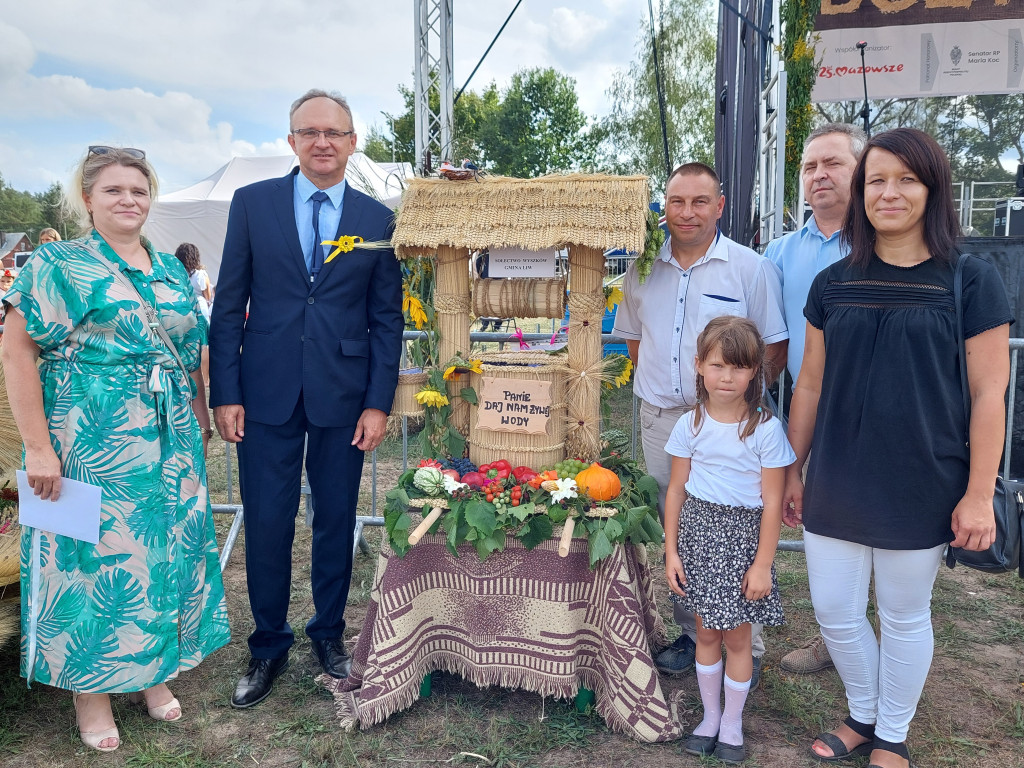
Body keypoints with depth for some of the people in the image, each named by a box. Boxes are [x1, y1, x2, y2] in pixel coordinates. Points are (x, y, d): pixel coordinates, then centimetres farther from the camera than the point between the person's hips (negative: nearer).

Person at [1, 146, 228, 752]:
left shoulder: (172, 270, 13)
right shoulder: (59, 264, -3)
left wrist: (201, 423, 13)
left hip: (172, 442, 5)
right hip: (92, 444, -5)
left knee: (166, 548, 11)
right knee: (95, 554, 4)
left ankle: (154, 672, 31)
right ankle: (91, 688, 24)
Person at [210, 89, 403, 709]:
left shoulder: (378, 220, 3)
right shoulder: (253, 203, 3)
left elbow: (387, 318, 3)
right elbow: (229, 304, 3)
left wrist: (379, 402, -3)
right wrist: (225, 392, -3)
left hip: (343, 398, 1)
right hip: (267, 395, 0)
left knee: (336, 521, 12)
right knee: (266, 526, 6)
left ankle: (330, 634, 32)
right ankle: (269, 646, 27)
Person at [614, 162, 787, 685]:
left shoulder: (751, 268, -4)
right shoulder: (643, 268, 8)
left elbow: (776, 345, 0)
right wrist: (655, 384, 8)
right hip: (660, 420, 4)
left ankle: (746, 649, 19)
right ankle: (690, 633, 31)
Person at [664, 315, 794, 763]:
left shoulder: (765, 428, -10)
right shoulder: (689, 425, -2)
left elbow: (772, 502, -8)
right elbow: (676, 491, 3)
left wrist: (763, 564, -8)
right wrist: (671, 550, 2)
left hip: (743, 537, -2)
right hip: (697, 532, 2)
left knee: (737, 637, 8)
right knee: (706, 632, 14)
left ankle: (732, 723, 29)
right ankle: (710, 716, 33)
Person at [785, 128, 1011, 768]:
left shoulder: (971, 281, -6)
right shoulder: (833, 285, 3)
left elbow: (989, 394, -6)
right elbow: (811, 386, 7)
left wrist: (979, 494, -7)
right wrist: (792, 471, 9)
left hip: (920, 489, -3)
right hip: (836, 486, 3)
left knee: (905, 617, 13)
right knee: (834, 611, 10)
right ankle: (864, 716, 38)